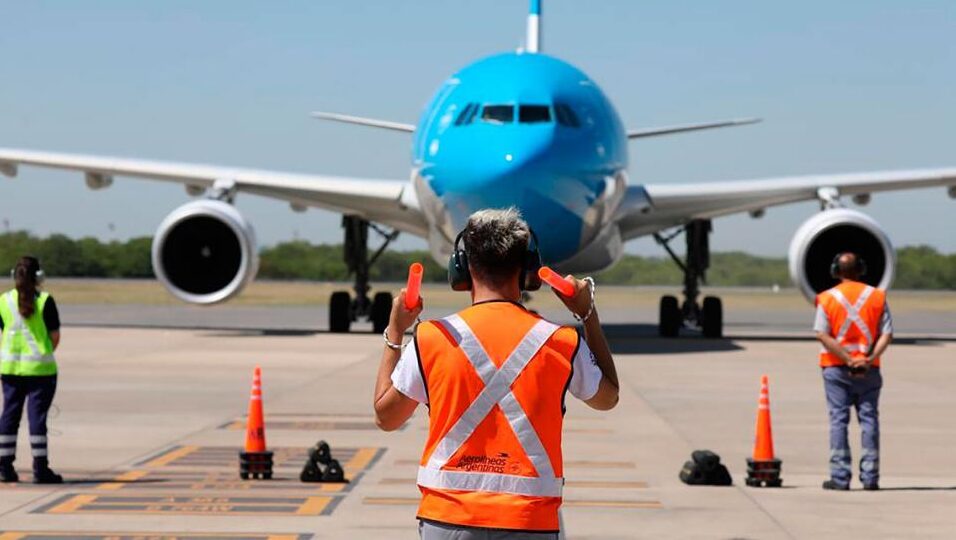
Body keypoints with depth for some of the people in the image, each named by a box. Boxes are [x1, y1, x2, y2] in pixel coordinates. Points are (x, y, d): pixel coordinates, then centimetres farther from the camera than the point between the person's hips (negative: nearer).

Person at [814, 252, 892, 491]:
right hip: (869, 370, 1)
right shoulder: (877, 296, 3)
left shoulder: (827, 298, -1)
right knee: (869, 419, 6)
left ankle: (840, 477, -2)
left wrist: (848, 359, -12)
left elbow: (823, 335, -11)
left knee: (838, 420, 1)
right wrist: (869, 359, -12)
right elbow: (887, 334, -4)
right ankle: (870, 476, 4)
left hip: (836, 367, -1)